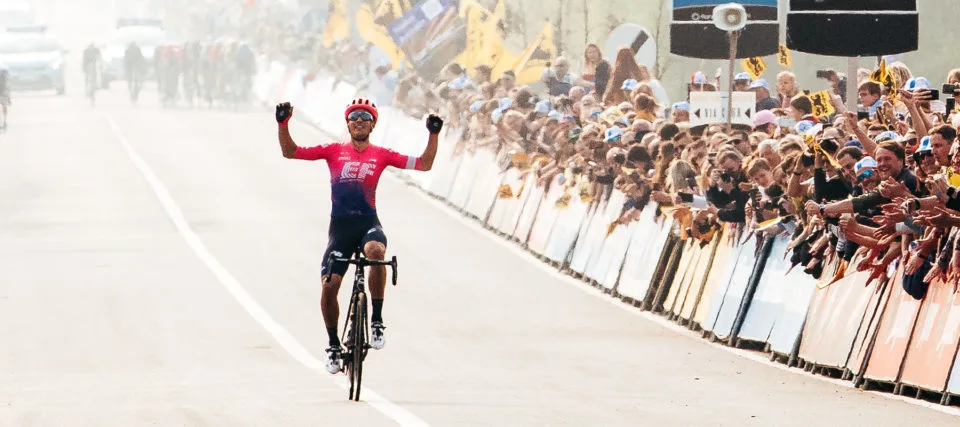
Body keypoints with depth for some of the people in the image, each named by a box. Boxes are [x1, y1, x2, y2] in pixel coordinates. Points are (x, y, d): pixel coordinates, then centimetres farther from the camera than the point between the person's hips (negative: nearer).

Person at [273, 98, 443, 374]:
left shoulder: (380, 155, 6)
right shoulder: (334, 151, 6)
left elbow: (424, 164, 5)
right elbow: (290, 152, 4)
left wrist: (433, 135, -7)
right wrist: (283, 124, -10)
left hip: (368, 222, -1)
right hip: (340, 226, 1)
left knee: (375, 250, -36)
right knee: (329, 284, -9)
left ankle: (377, 321, -24)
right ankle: (333, 345, 12)